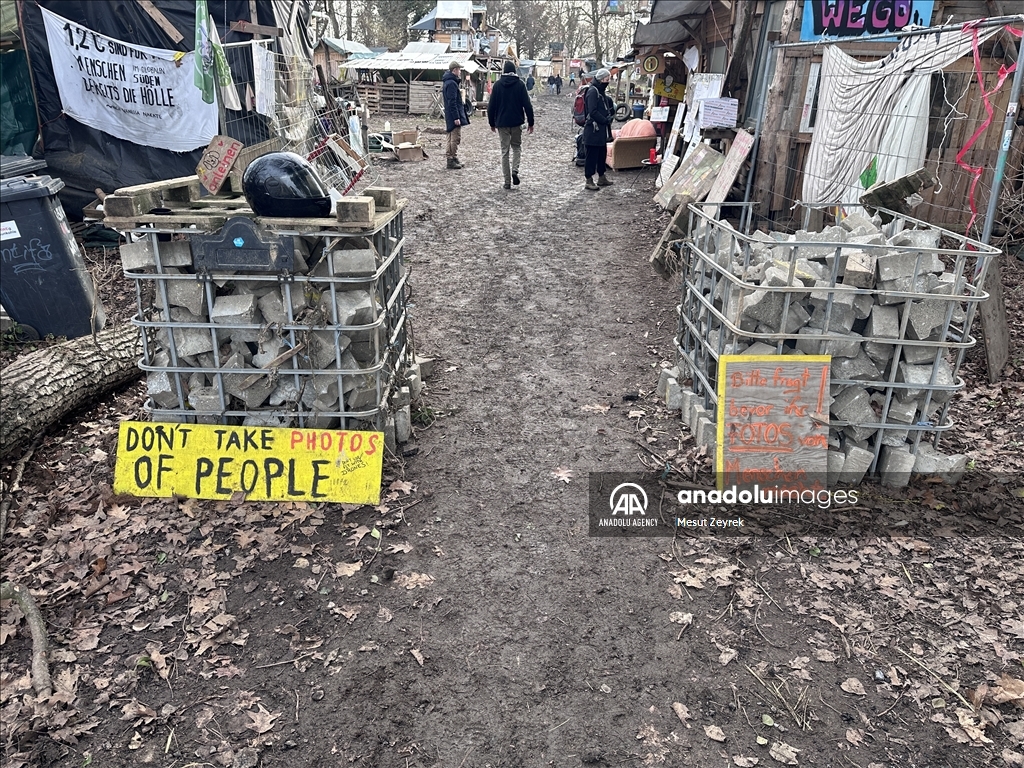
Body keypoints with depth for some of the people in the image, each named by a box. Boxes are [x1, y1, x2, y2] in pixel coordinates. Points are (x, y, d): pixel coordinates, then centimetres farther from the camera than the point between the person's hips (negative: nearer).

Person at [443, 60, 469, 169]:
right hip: (454, 115, -11)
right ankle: (451, 160, -5)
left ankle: (454, 159, 21)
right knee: (455, 138, -8)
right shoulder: (451, 84, -17)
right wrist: (456, 117, -23)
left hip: (450, 116, 11)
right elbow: (452, 102, -22)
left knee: (452, 138, 14)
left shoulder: (449, 82, 15)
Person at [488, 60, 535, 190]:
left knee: (505, 151, 5)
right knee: (517, 147, 17)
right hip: (517, 122, 0)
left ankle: (507, 181, 2)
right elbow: (527, 105, -5)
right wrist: (530, 122, 2)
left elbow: (491, 106, 2)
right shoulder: (520, 84, -3)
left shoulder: (497, 85, 0)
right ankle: (515, 170, -7)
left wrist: (492, 123, 10)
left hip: (502, 123, 1)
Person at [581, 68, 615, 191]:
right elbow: (593, 112, -21)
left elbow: (608, 108, 23)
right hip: (593, 130, -10)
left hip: (602, 130, 10)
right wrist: (606, 120, -15)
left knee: (602, 153, 15)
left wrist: (610, 117, 3)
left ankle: (601, 178, 24)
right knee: (592, 155, -4)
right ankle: (589, 181, 1)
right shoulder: (593, 91, -13)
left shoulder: (601, 92, 16)